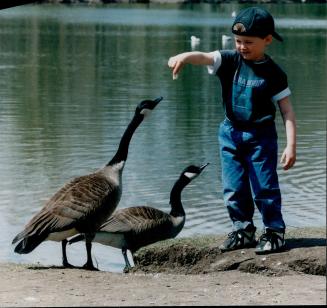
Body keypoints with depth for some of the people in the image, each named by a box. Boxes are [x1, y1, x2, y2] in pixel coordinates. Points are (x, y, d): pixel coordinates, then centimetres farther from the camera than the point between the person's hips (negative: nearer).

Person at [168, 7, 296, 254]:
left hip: (261, 136, -4)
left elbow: (287, 110, -6)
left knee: (265, 188, -1)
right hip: (231, 133, 4)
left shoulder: (274, 73, -8)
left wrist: (291, 145, -12)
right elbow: (204, 57, -21)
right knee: (233, 189, 8)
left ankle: (274, 231, 13)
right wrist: (184, 57, -44)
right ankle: (243, 230, 22)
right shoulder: (229, 61, -3)